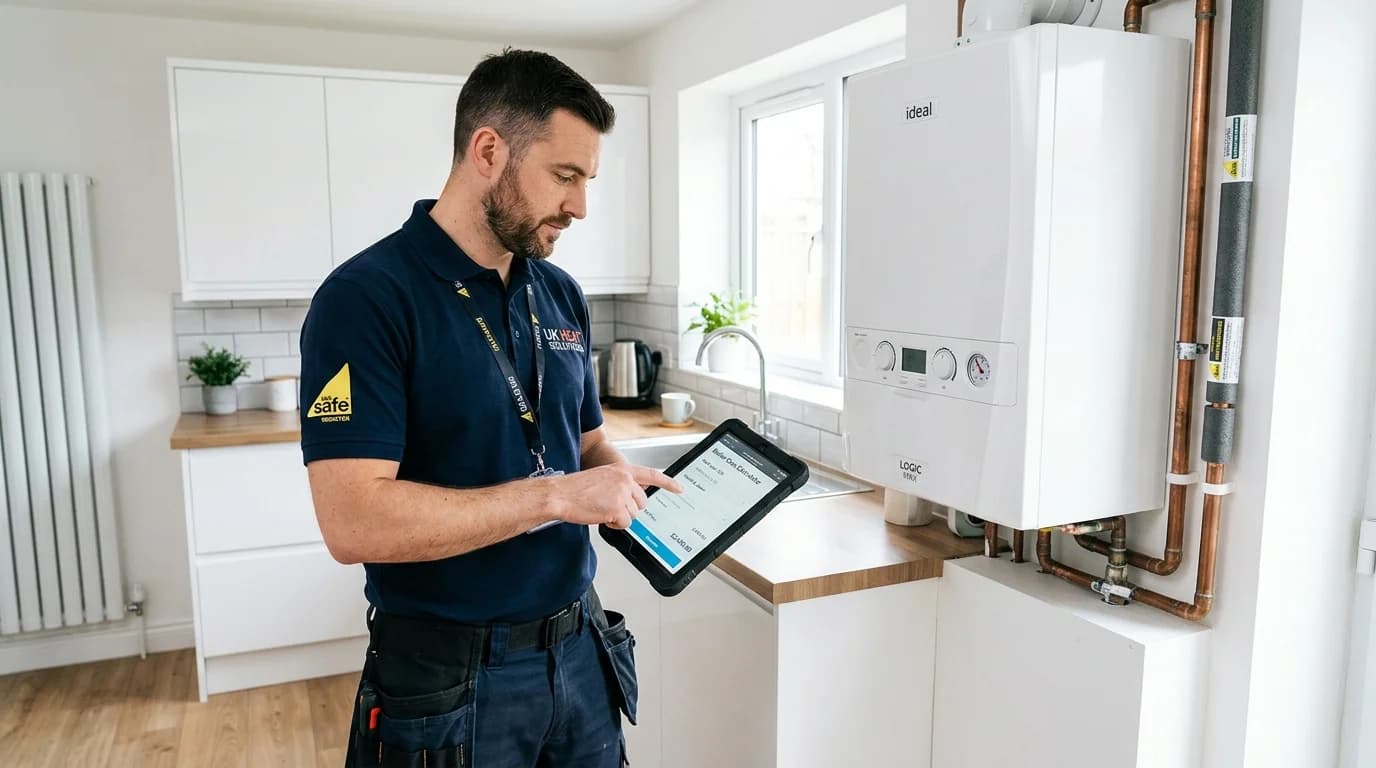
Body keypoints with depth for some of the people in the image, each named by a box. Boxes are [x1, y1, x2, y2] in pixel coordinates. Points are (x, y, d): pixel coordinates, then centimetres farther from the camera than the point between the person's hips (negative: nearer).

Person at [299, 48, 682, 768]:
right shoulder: (365, 298, -17)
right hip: (449, 678, -6)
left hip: (579, 648, 6)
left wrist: (632, 485, -7)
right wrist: (555, 496, -24)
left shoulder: (562, 295, 3)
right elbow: (354, 522, -25)